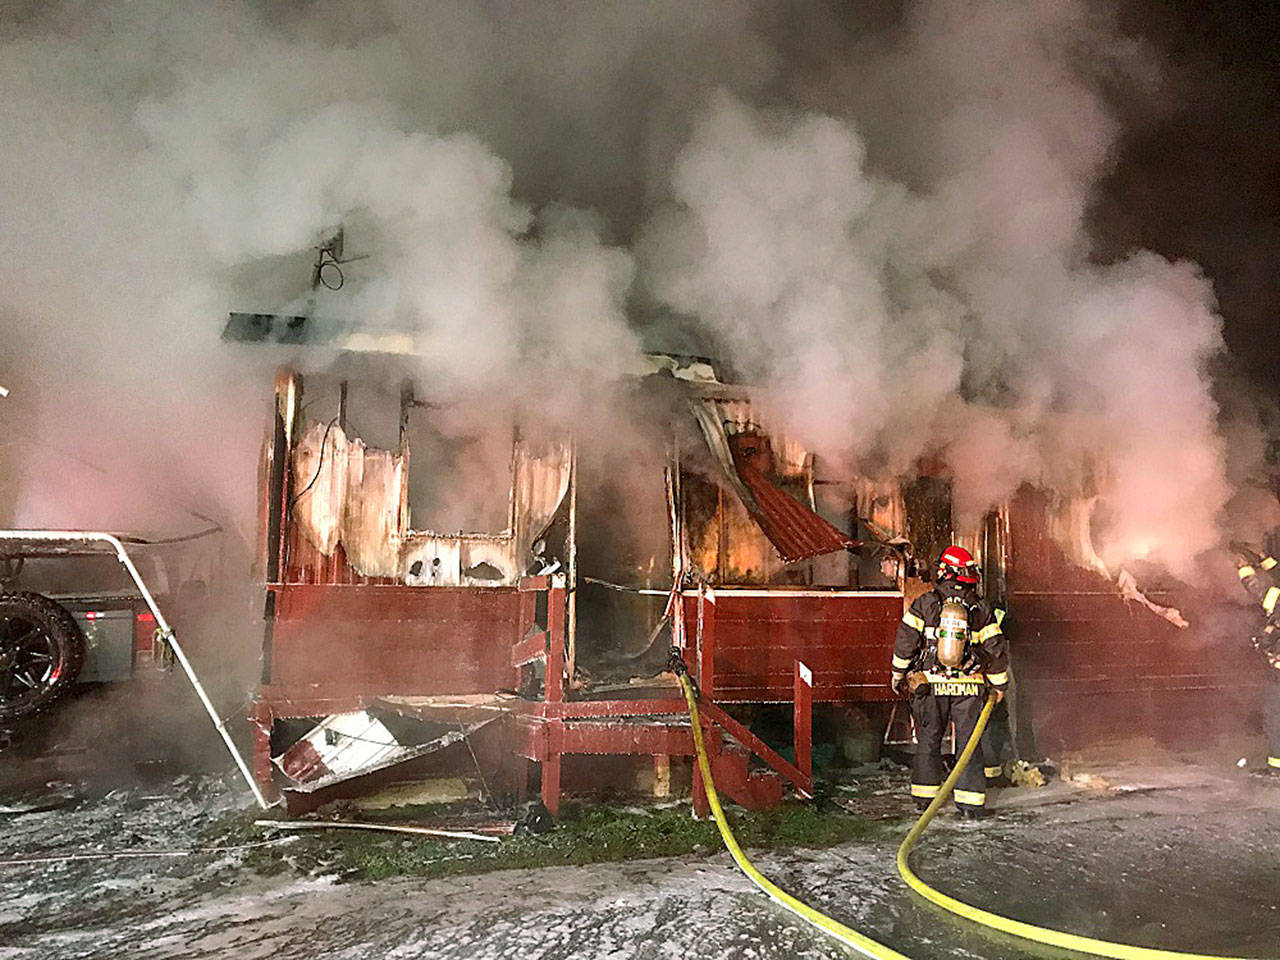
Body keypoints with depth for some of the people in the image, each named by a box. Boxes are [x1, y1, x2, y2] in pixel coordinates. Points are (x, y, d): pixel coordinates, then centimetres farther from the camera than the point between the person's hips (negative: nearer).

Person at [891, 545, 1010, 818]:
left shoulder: (924, 604, -4)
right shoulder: (982, 610, 0)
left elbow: (904, 642, -4)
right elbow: (995, 650, 2)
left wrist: (898, 674, 9)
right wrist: (999, 685, 14)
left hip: (930, 685, 0)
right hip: (969, 688, 0)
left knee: (928, 740, 12)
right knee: (968, 742, 8)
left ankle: (925, 795, 18)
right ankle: (970, 801, 6)